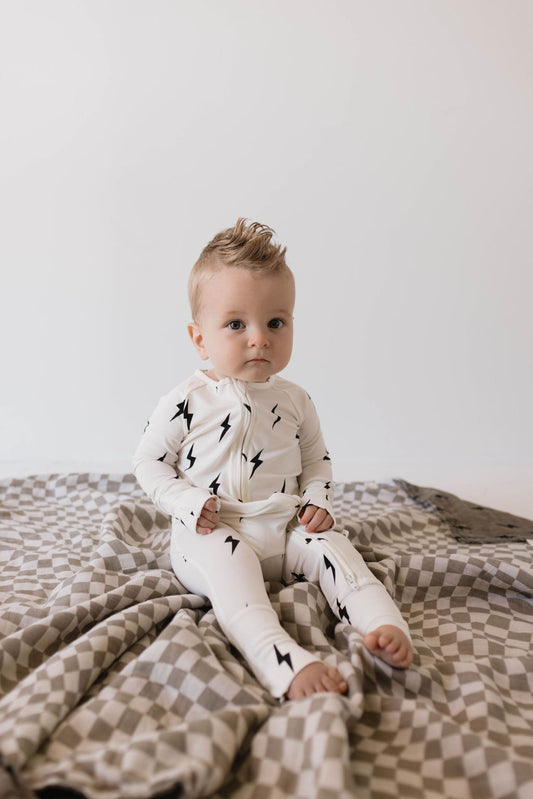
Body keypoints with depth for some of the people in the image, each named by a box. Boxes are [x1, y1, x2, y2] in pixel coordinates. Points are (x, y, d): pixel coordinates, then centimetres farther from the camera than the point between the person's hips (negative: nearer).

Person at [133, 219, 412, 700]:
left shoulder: (295, 401, 6)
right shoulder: (186, 402, -6)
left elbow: (316, 457, 18)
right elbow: (149, 462, 1)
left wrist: (318, 501, -1)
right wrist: (188, 503, -15)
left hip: (285, 532, 5)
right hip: (212, 535, -4)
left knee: (331, 545, -21)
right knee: (227, 561, -34)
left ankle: (385, 629, -29)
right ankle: (287, 665, -47)